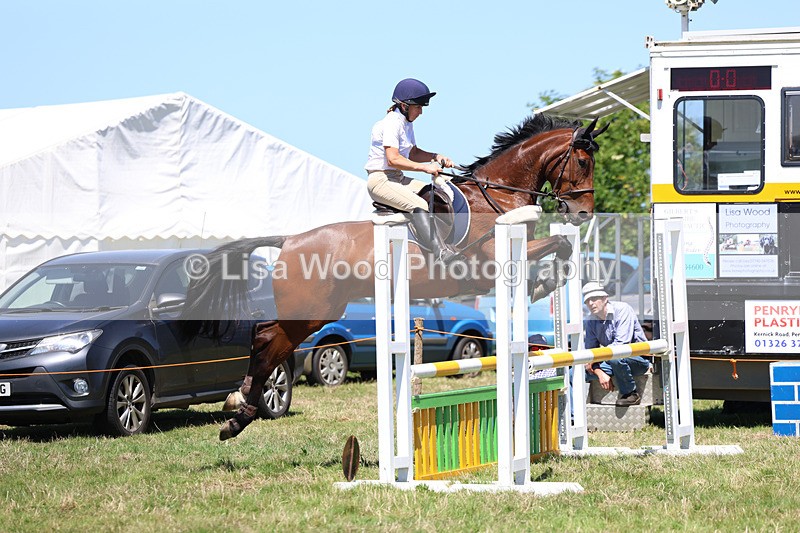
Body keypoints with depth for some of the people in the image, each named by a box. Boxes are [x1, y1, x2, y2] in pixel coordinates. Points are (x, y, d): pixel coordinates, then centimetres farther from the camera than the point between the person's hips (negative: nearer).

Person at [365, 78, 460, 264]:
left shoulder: (406, 123, 14)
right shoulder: (391, 123, -17)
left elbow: (413, 154, 21)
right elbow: (393, 159, -26)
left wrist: (436, 157, 3)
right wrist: (425, 167, -28)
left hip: (399, 179, 10)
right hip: (381, 181, -10)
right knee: (419, 205, -31)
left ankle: (446, 247, -13)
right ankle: (441, 254, -41)